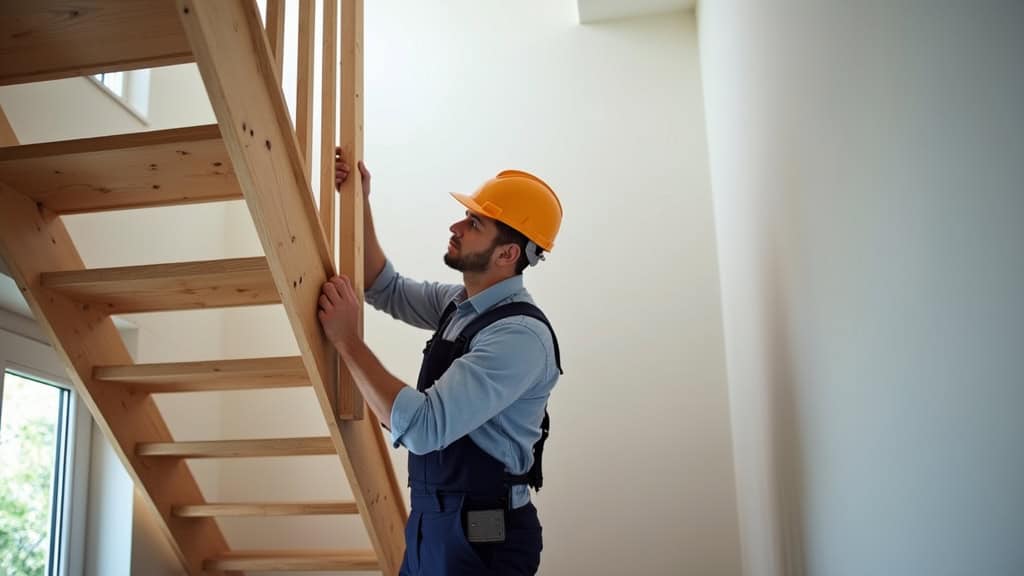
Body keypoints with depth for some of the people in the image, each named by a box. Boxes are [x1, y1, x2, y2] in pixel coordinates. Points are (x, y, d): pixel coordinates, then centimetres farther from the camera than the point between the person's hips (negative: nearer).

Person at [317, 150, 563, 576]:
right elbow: (387, 289, 19)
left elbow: (422, 427, -30)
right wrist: (360, 205, 7)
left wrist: (346, 338, -23)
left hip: (482, 536, -8)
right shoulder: (460, 303, 3)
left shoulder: (520, 334, -25)